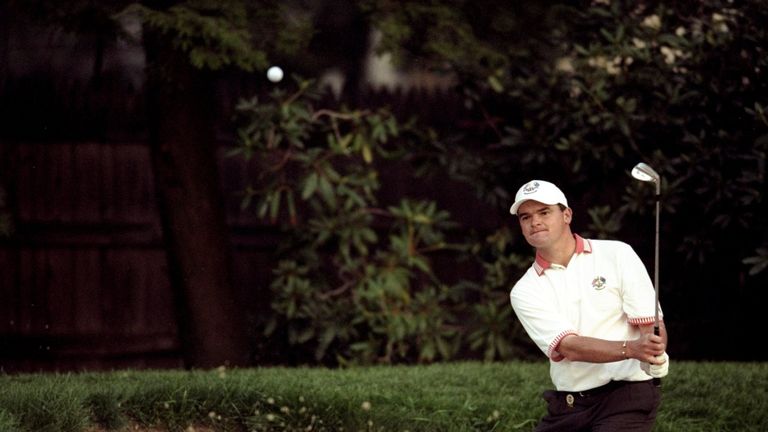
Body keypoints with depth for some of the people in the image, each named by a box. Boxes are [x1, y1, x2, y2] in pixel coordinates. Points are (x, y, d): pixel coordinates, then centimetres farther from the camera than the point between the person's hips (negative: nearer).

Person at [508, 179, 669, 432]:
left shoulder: (617, 256, 0)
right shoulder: (525, 292, 2)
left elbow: (653, 326, -4)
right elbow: (569, 347, -13)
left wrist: (652, 355, -29)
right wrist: (631, 348, -30)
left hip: (626, 394, -4)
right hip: (566, 407, 4)